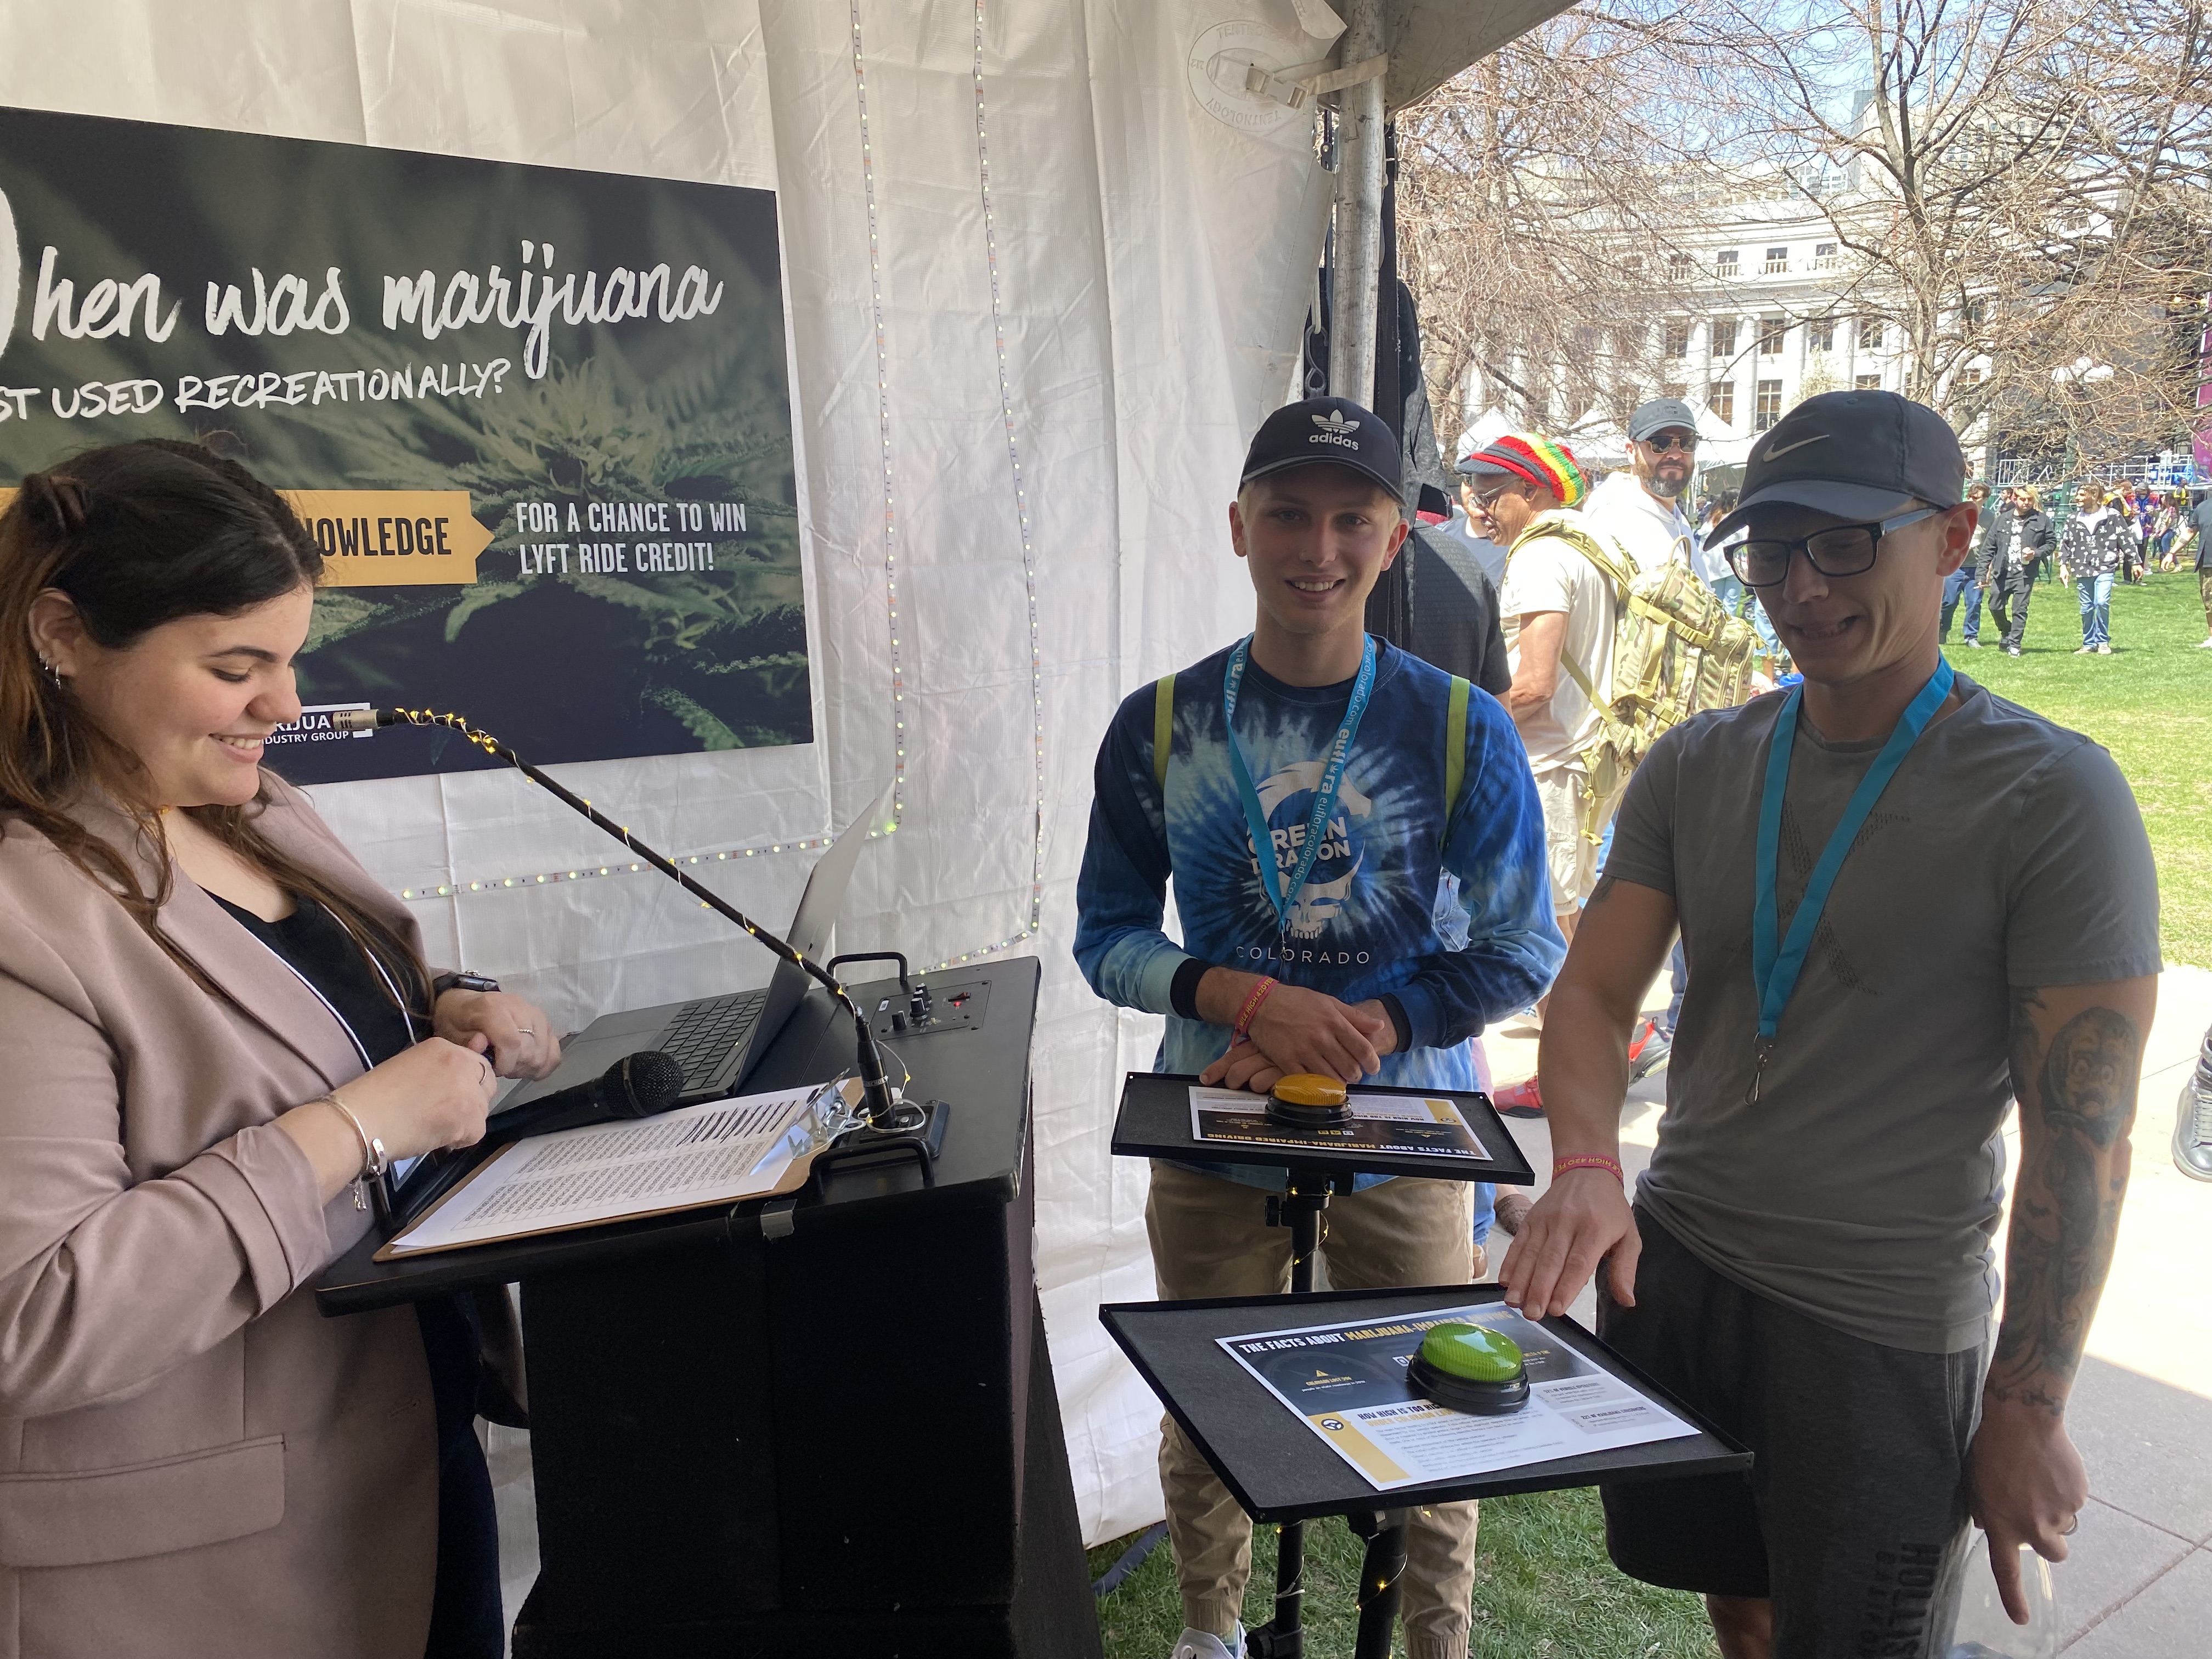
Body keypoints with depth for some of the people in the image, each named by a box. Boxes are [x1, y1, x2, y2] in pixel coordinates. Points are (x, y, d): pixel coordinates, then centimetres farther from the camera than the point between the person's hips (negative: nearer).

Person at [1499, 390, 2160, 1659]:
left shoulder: (2053, 798, -14)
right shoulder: (1695, 768, 0)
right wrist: (1586, 1168, -21)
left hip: (1886, 1328, -4)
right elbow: (1595, 990, -2)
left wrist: (2029, 1410, -12)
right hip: (1673, 1264, 4)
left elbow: (2083, 1133, -13)